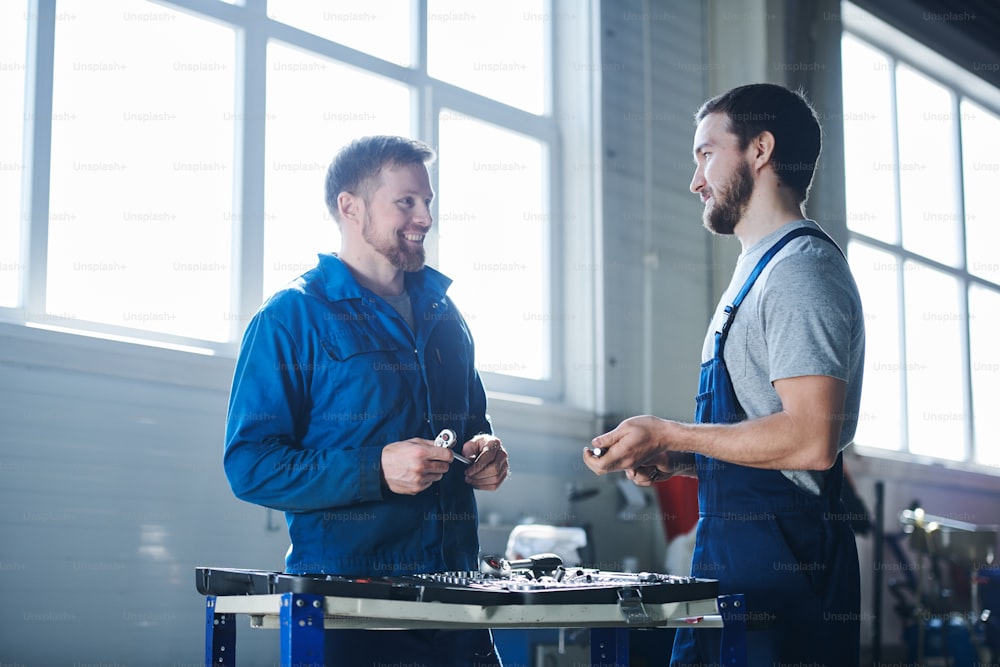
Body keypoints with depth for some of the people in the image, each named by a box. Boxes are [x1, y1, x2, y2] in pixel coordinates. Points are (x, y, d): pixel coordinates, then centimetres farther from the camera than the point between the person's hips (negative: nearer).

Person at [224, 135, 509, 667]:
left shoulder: (444, 317, 16)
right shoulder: (292, 318, -4)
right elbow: (249, 464, -12)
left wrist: (484, 451, 5)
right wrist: (375, 470, -22)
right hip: (345, 599, -5)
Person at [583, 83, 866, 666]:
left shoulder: (801, 269, -12)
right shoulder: (762, 271, 21)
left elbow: (812, 441, -23)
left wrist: (668, 435, -15)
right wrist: (679, 463, 10)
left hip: (779, 556, -10)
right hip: (734, 553, 10)